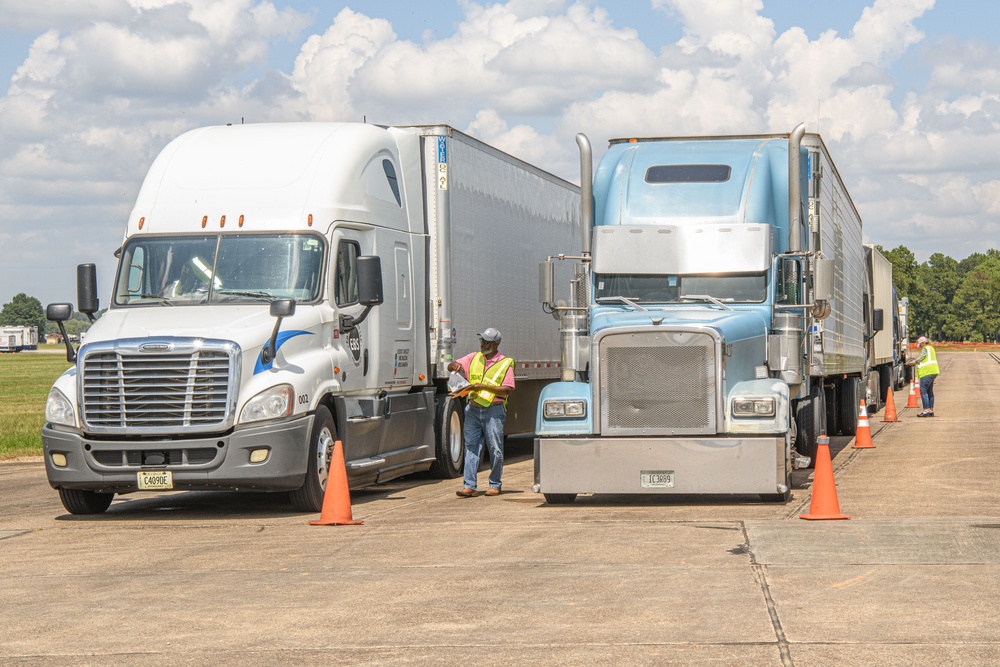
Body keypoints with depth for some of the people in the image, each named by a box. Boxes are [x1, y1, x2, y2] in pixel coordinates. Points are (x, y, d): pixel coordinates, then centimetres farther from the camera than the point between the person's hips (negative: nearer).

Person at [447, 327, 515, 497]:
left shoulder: (505, 363, 1)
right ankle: (470, 486, -4)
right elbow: (451, 366, 15)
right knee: (471, 447, -2)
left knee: (495, 449, 1)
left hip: (493, 411, -3)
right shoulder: (474, 358, 14)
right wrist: (455, 366, -10)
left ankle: (495, 485, 13)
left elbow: (508, 389, -8)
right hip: (473, 409, 3)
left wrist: (484, 386, -16)